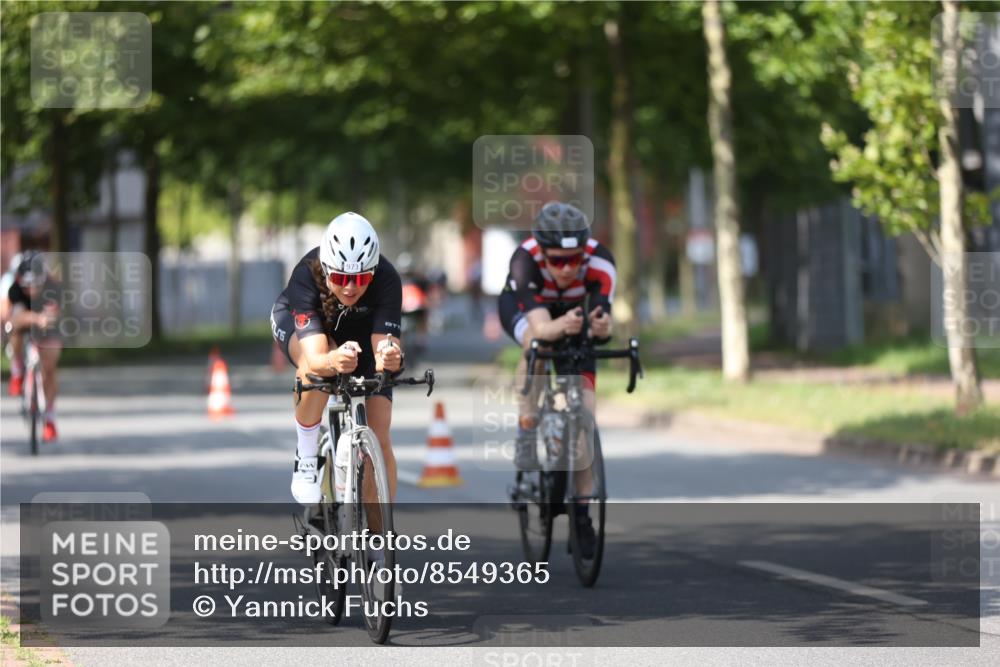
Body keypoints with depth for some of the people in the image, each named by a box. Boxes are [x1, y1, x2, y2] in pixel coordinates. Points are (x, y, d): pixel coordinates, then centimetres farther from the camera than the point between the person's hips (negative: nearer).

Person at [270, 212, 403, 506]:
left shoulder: (387, 280, -36)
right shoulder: (306, 276, -40)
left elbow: (384, 344, -43)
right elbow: (314, 359, -49)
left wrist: (389, 358, -67)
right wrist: (333, 361, -72)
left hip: (360, 331, 2)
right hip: (298, 319, -2)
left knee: (379, 441, -10)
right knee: (316, 367, -38)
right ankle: (306, 458, -18)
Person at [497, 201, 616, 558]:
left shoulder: (600, 262, -36)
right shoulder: (525, 261, -40)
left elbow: (603, 323, -44)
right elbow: (540, 327, -50)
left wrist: (600, 326, -67)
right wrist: (562, 327, -71)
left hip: (575, 312, 2)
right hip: (522, 305, -2)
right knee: (537, 345, -39)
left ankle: (581, 514, 2)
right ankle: (526, 431, -20)